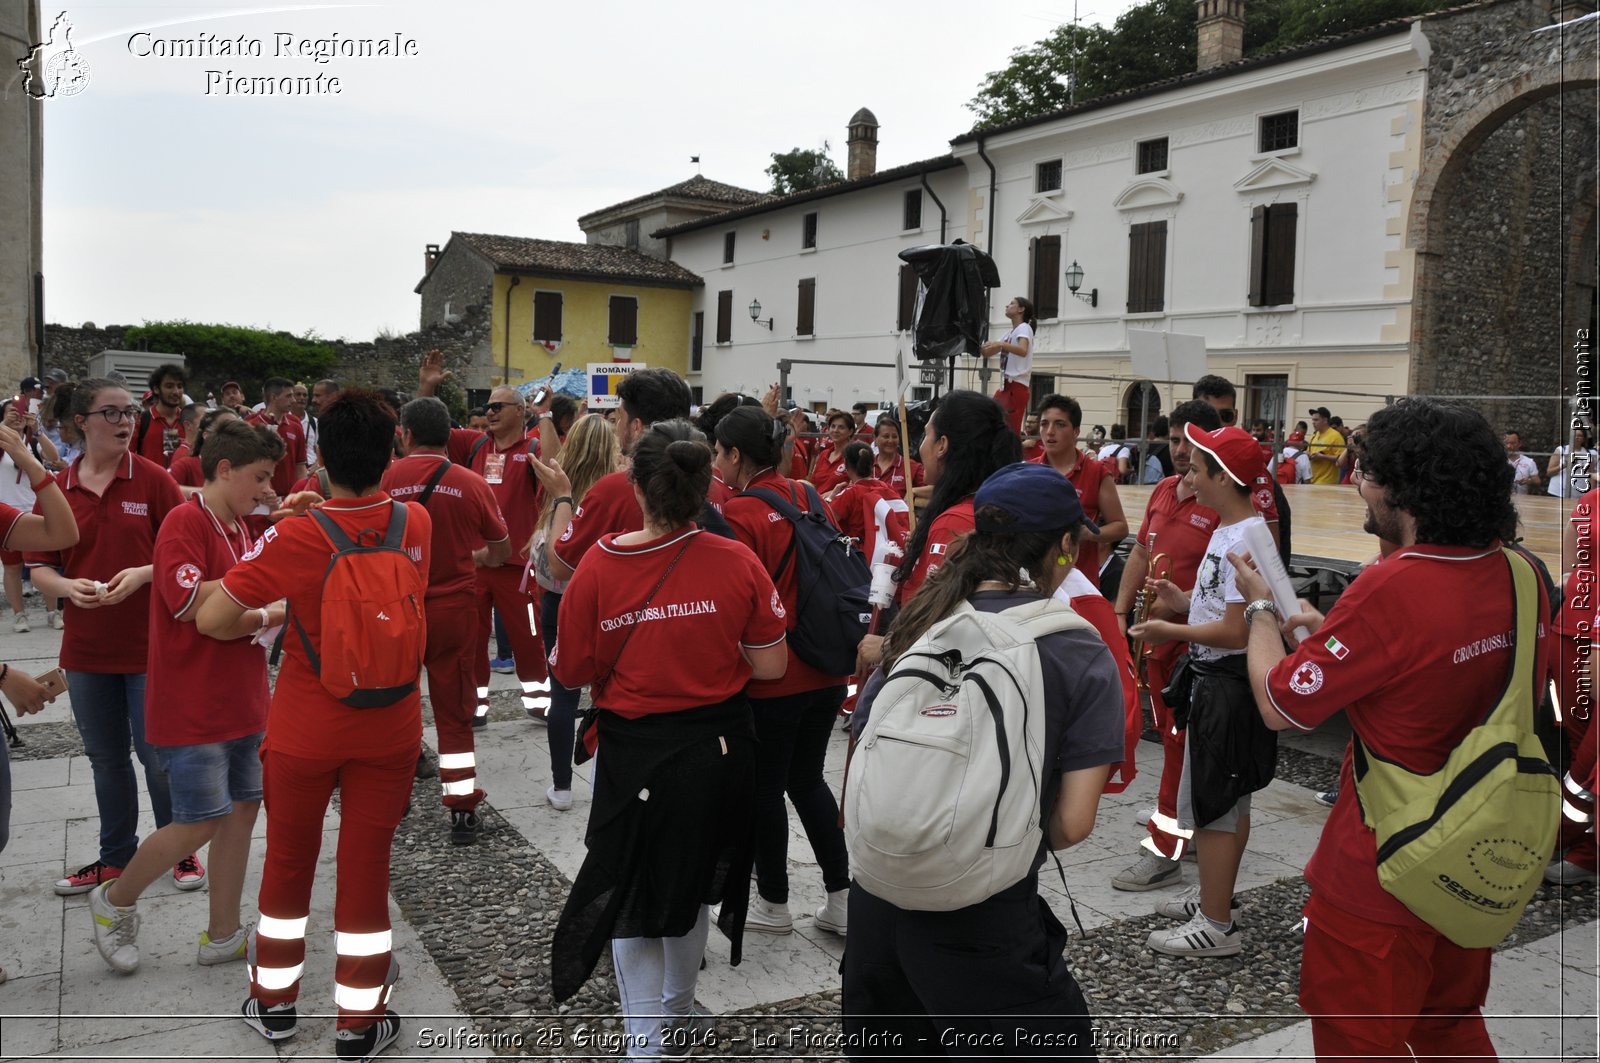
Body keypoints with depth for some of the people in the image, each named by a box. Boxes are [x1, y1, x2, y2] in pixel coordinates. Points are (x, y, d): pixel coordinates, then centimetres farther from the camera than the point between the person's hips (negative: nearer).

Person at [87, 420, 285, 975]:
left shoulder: (247, 527, 10)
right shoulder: (185, 522, -14)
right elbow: (190, 603, -26)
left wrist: (257, 617, -6)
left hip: (241, 699, 8)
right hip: (191, 706, -8)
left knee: (242, 810, 10)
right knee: (200, 823, -2)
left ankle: (222, 935, 23)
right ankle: (114, 900, 24)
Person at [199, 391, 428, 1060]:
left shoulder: (295, 538, -20)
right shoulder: (416, 525, -10)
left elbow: (210, 619, -14)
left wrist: (264, 620, 3)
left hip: (305, 730, -1)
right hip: (389, 729, 2)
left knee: (288, 861, 19)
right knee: (367, 868, 12)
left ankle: (273, 1002, 36)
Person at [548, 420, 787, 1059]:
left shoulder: (599, 565, -17)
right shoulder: (738, 563, -15)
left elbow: (570, 673, -8)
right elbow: (770, 666, -8)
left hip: (634, 752, -2)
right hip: (719, 748, 3)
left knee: (630, 890, 18)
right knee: (691, 880, 25)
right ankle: (678, 1006, 47)